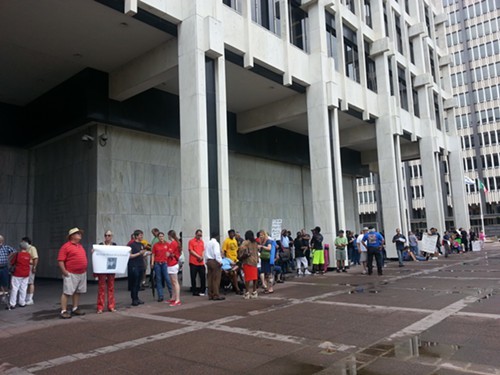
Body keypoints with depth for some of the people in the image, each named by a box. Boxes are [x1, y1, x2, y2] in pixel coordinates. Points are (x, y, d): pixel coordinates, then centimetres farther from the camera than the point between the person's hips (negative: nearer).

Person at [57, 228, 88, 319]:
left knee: (77, 292, 13)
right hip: (71, 274, -8)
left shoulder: (80, 246, 17)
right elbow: (60, 260, -13)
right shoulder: (66, 246, -8)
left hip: (82, 274, 8)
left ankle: (75, 309, 23)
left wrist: (85, 269, 19)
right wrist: (64, 271, -18)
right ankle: (63, 311, -1)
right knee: (67, 292, -5)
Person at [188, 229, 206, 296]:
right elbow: (191, 251, -9)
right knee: (193, 277, 2)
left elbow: (203, 250, 12)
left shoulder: (202, 242, 13)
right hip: (193, 262, -4)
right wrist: (198, 256, -12)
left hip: (201, 262, 4)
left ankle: (202, 291, 15)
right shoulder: (191, 241, -3)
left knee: (203, 277, 5)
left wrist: (202, 257, -6)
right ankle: (194, 291, 11)